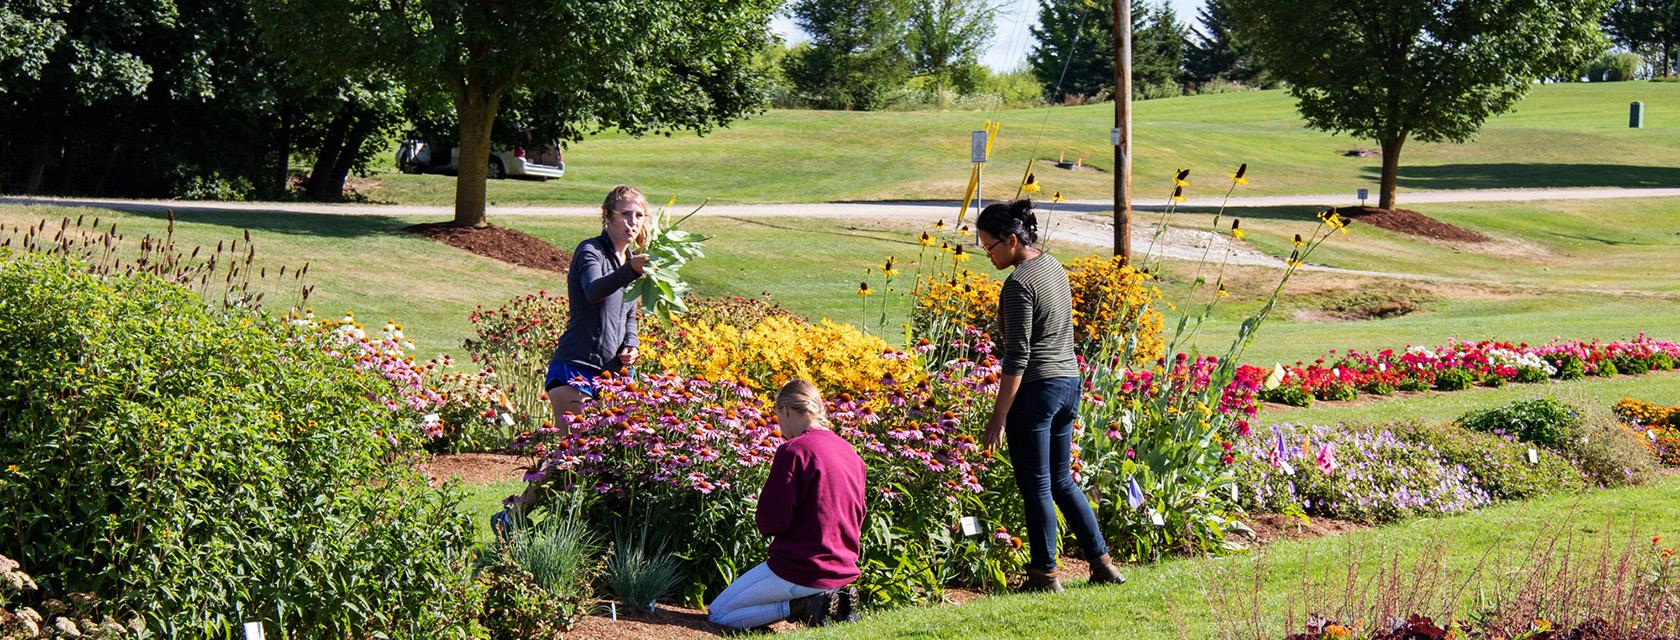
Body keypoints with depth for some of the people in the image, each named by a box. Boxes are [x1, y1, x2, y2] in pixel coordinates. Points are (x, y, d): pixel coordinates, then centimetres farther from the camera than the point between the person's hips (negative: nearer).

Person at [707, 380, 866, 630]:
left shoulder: (794, 450, -16)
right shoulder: (850, 452, 7)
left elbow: (772, 520, -16)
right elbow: (857, 518, 16)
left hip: (801, 569, -8)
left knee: (719, 614, 7)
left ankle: (809, 606, -9)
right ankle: (837, 601, 6)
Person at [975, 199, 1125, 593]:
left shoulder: (1019, 284, -17)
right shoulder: (1055, 268, 10)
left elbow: (1017, 358, -18)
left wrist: (998, 418, -16)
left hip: (1035, 388, -9)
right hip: (1069, 382, 9)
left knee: (1036, 486, 2)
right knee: (1062, 482, 17)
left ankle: (1045, 574, 9)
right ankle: (1102, 563, 18)